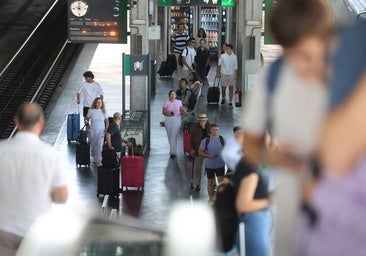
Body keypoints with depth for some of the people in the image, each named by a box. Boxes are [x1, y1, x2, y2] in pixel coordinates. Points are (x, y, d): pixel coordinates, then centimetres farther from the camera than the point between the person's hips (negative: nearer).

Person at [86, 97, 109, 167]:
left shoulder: (103, 112, 0)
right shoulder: (91, 111, -2)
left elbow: (107, 121, 8)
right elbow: (87, 118, 11)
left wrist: (106, 129, -3)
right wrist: (87, 122, -10)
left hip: (101, 131, -1)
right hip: (93, 130, 1)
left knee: (99, 145, -12)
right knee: (93, 145, 9)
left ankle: (98, 161, -9)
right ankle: (94, 157, 33)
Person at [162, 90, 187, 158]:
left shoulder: (179, 102, 1)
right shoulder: (166, 103, -2)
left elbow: (181, 110, 7)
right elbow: (163, 112, -3)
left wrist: (184, 112, -15)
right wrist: (168, 114, -23)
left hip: (177, 120, -2)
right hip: (168, 120, 2)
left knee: (174, 136, -10)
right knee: (169, 136, 12)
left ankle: (173, 152, -11)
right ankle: (173, 150, 32)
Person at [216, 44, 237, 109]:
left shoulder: (234, 57, -4)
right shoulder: (222, 56, -7)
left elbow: (235, 66, 3)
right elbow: (219, 64, 5)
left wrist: (236, 75, 4)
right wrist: (218, 72, 6)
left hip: (232, 74, 0)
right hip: (224, 74, 0)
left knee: (231, 88, 0)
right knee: (223, 87, 9)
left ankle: (230, 102, 3)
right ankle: (223, 98, 35)